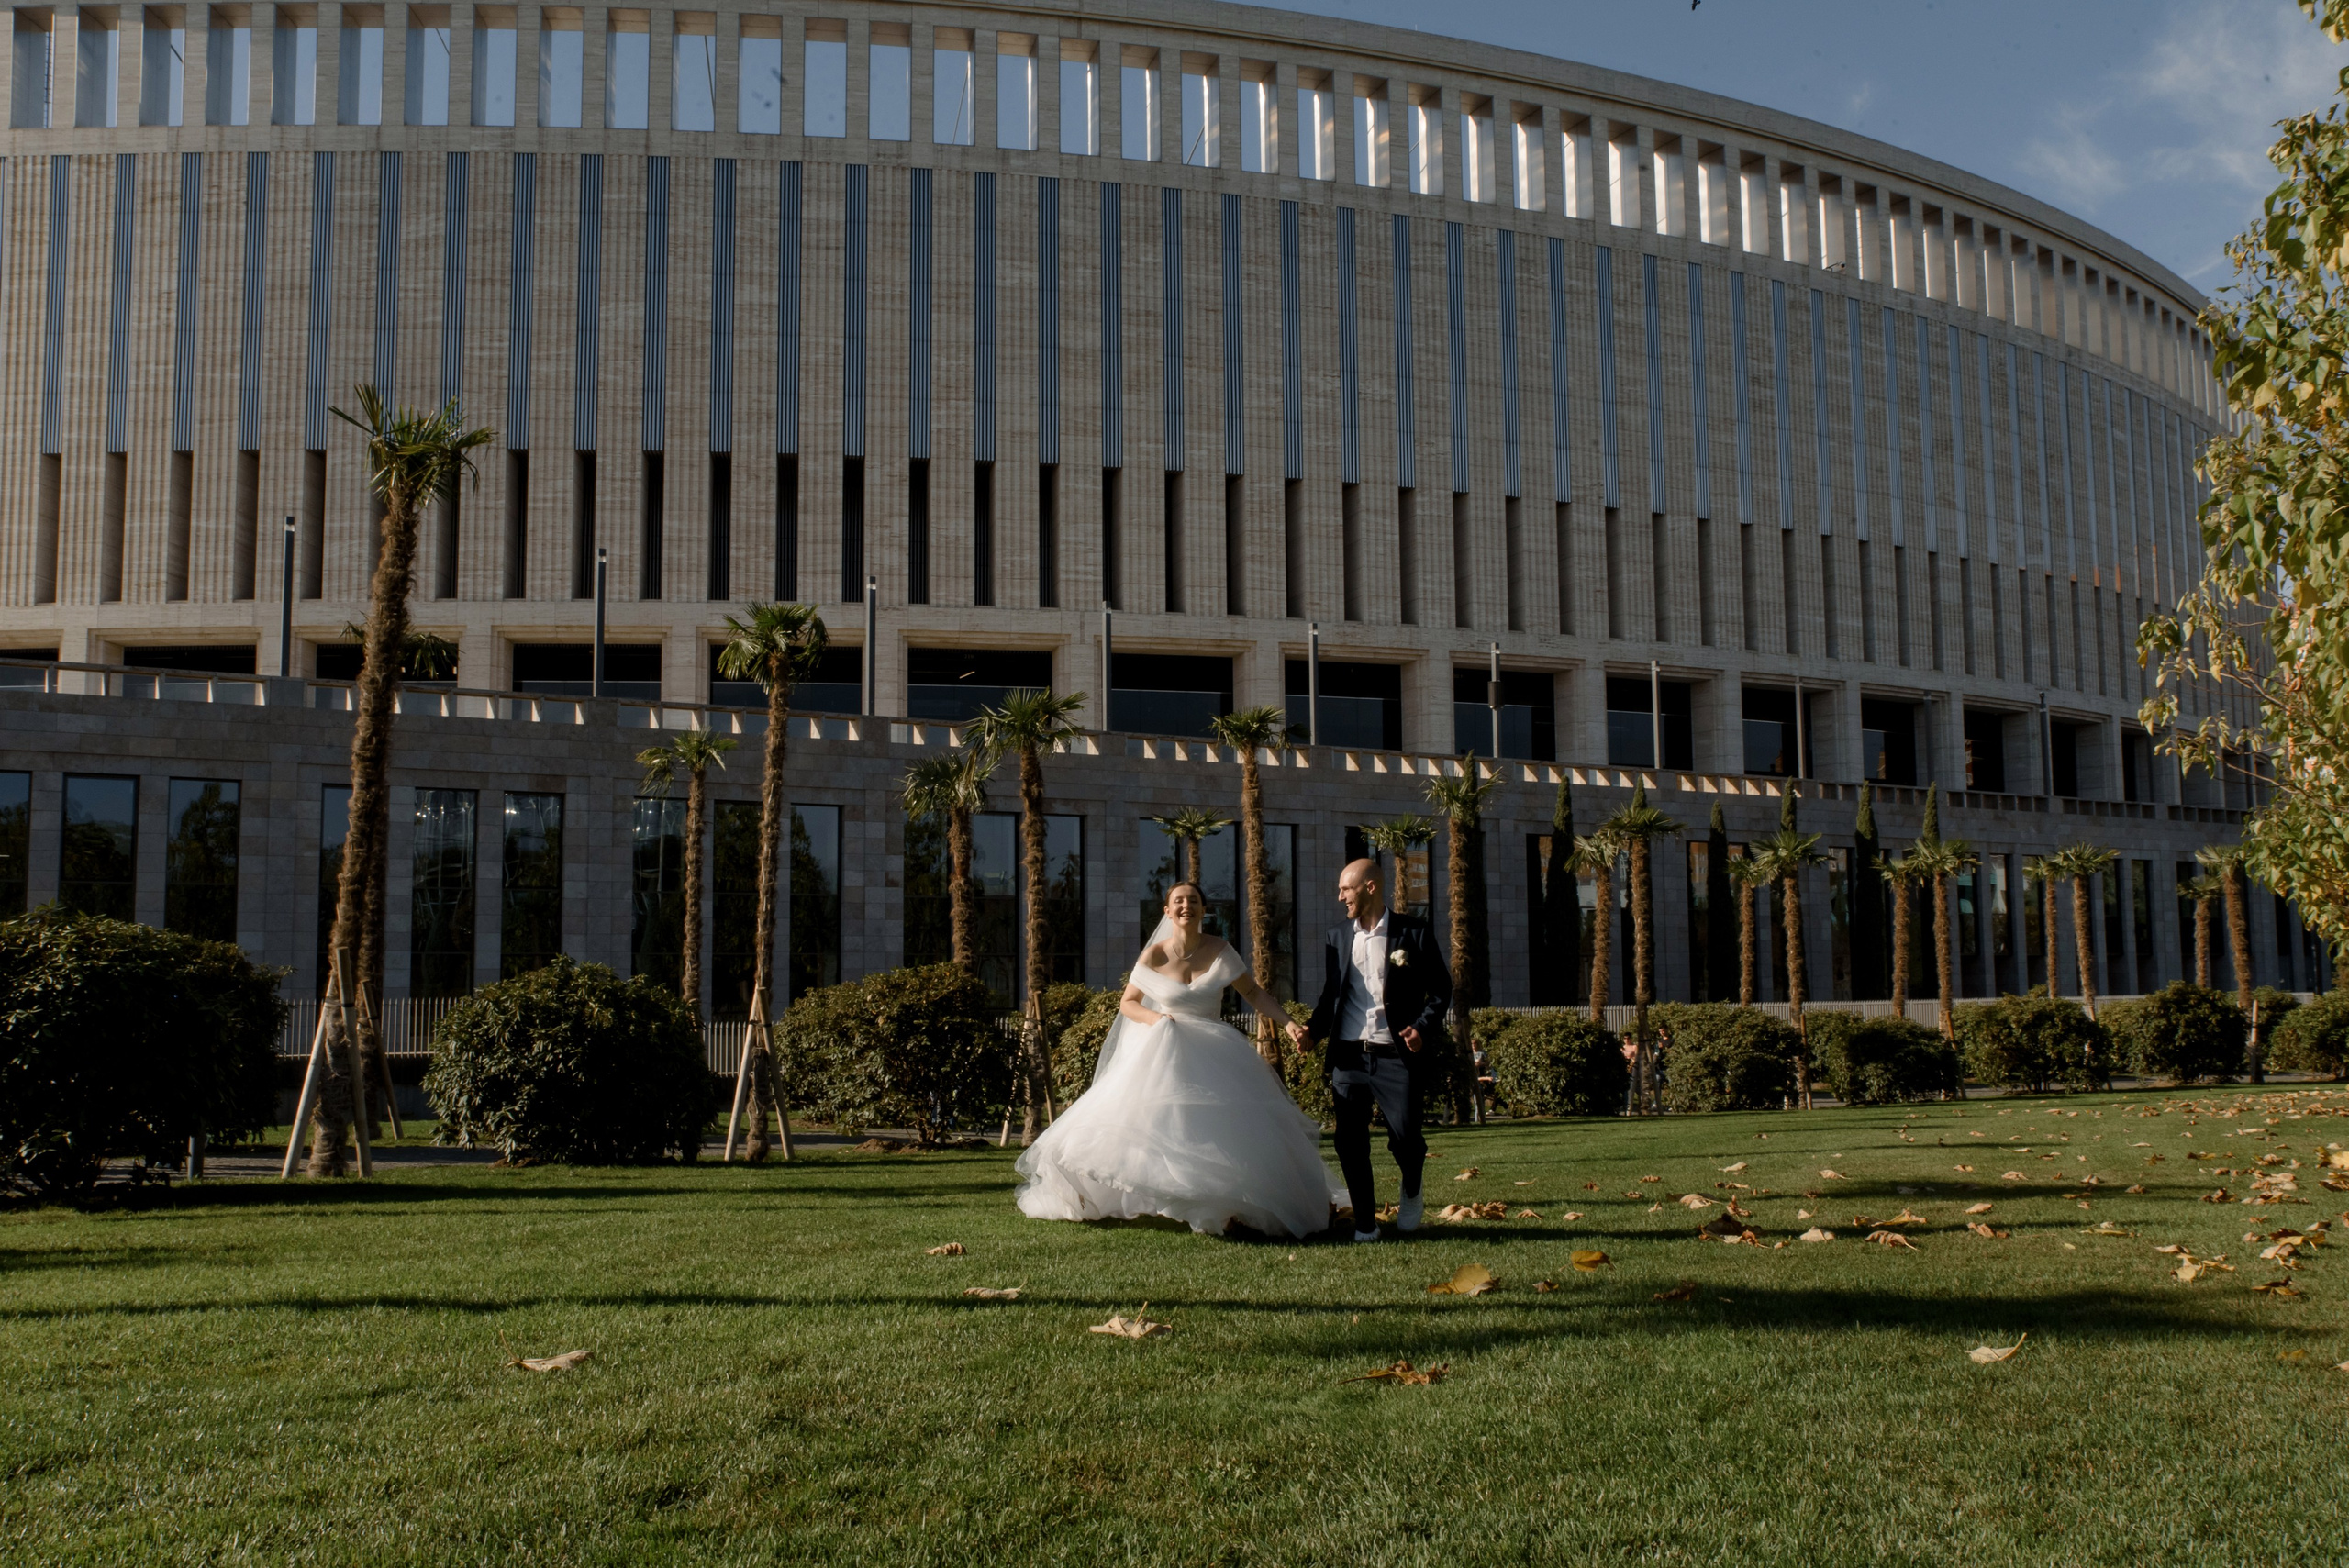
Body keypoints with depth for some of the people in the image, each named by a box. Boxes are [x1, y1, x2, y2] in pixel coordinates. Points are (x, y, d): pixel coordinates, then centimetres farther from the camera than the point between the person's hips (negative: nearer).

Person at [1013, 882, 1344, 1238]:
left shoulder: (1219, 950, -2)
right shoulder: (1154, 956, -4)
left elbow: (1254, 992, 3)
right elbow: (1127, 1003, 6)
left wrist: (1288, 1023, -8)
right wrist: (1153, 1018, -14)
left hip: (1216, 1056, 2)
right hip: (1165, 1054, -1)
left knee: (1237, 1128, -8)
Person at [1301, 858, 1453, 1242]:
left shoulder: (1413, 932, 1)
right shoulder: (1337, 938, 12)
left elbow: (1440, 988, 5)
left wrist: (1423, 1026, -11)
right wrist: (1314, 1029, 0)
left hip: (1398, 1055, -4)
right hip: (1349, 1055, 4)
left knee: (1404, 1136, -8)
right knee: (1350, 1143, 1)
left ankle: (1411, 1193, 24)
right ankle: (1365, 1223, 14)